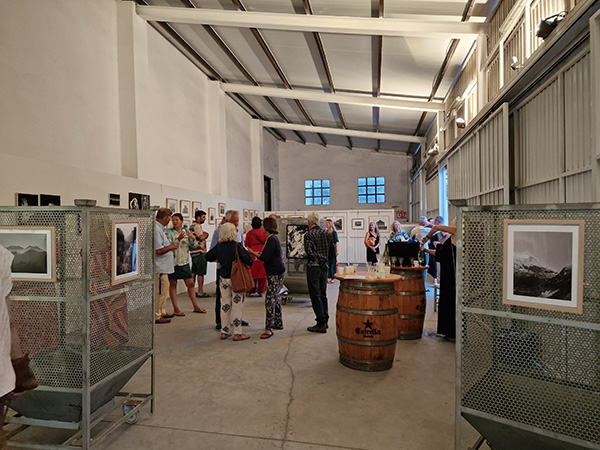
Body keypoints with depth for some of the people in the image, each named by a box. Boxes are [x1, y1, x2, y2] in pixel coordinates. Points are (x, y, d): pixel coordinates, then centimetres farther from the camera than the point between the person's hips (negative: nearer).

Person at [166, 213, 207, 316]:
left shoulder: (186, 231, 7)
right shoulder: (169, 232, -6)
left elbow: (193, 247, 6)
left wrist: (193, 239, -13)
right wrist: (178, 239, -28)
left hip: (185, 262, 4)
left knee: (191, 284, 8)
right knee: (173, 284, 5)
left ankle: (195, 306, 19)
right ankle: (175, 309, 15)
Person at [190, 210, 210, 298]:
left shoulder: (193, 225, 20)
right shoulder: (197, 225, -13)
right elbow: (202, 237, -21)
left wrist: (203, 234, 2)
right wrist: (206, 234, -3)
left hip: (193, 253, 10)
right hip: (199, 252, -10)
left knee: (193, 272, 13)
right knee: (201, 273, -5)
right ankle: (200, 292, -1)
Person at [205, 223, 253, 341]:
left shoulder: (218, 246, 1)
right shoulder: (237, 246, -16)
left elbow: (208, 257, 14)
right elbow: (248, 261, -20)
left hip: (223, 278, 5)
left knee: (225, 304, 13)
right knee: (237, 305, 3)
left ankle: (224, 332, 20)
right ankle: (237, 333, 7)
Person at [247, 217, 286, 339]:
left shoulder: (272, 239, -18)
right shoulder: (273, 238, 13)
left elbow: (265, 258, -22)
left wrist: (253, 252, -11)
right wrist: (257, 253, 16)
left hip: (276, 273, -11)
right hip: (275, 272, 11)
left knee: (270, 299, -9)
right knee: (275, 297, 18)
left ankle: (269, 328, -5)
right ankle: (279, 323, 30)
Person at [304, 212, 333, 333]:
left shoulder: (309, 234, -11)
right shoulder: (326, 233, 7)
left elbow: (308, 250, -23)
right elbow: (332, 248, 8)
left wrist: (316, 259, -11)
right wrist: (325, 260, 13)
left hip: (313, 267, -6)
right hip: (325, 267, 6)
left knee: (315, 296, 0)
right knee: (323, 295, 17)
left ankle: (321, 324, 2)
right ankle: (325, 321, 23)